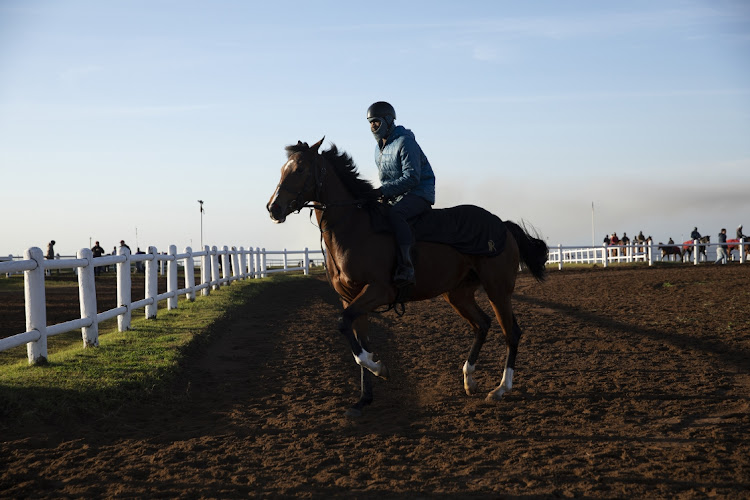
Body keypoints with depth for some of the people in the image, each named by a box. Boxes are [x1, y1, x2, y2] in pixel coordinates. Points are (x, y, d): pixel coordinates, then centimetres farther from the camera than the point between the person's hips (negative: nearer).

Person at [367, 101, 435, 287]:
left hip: (419, 194, -10)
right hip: (396, 197, 10)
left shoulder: (405, 142, -13)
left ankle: (406, 268, -48)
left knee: (395, 213, -37)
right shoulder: (379, 148, 16)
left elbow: (412, 177, -22)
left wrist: (383, 190, -26)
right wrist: (384, 193, 4)